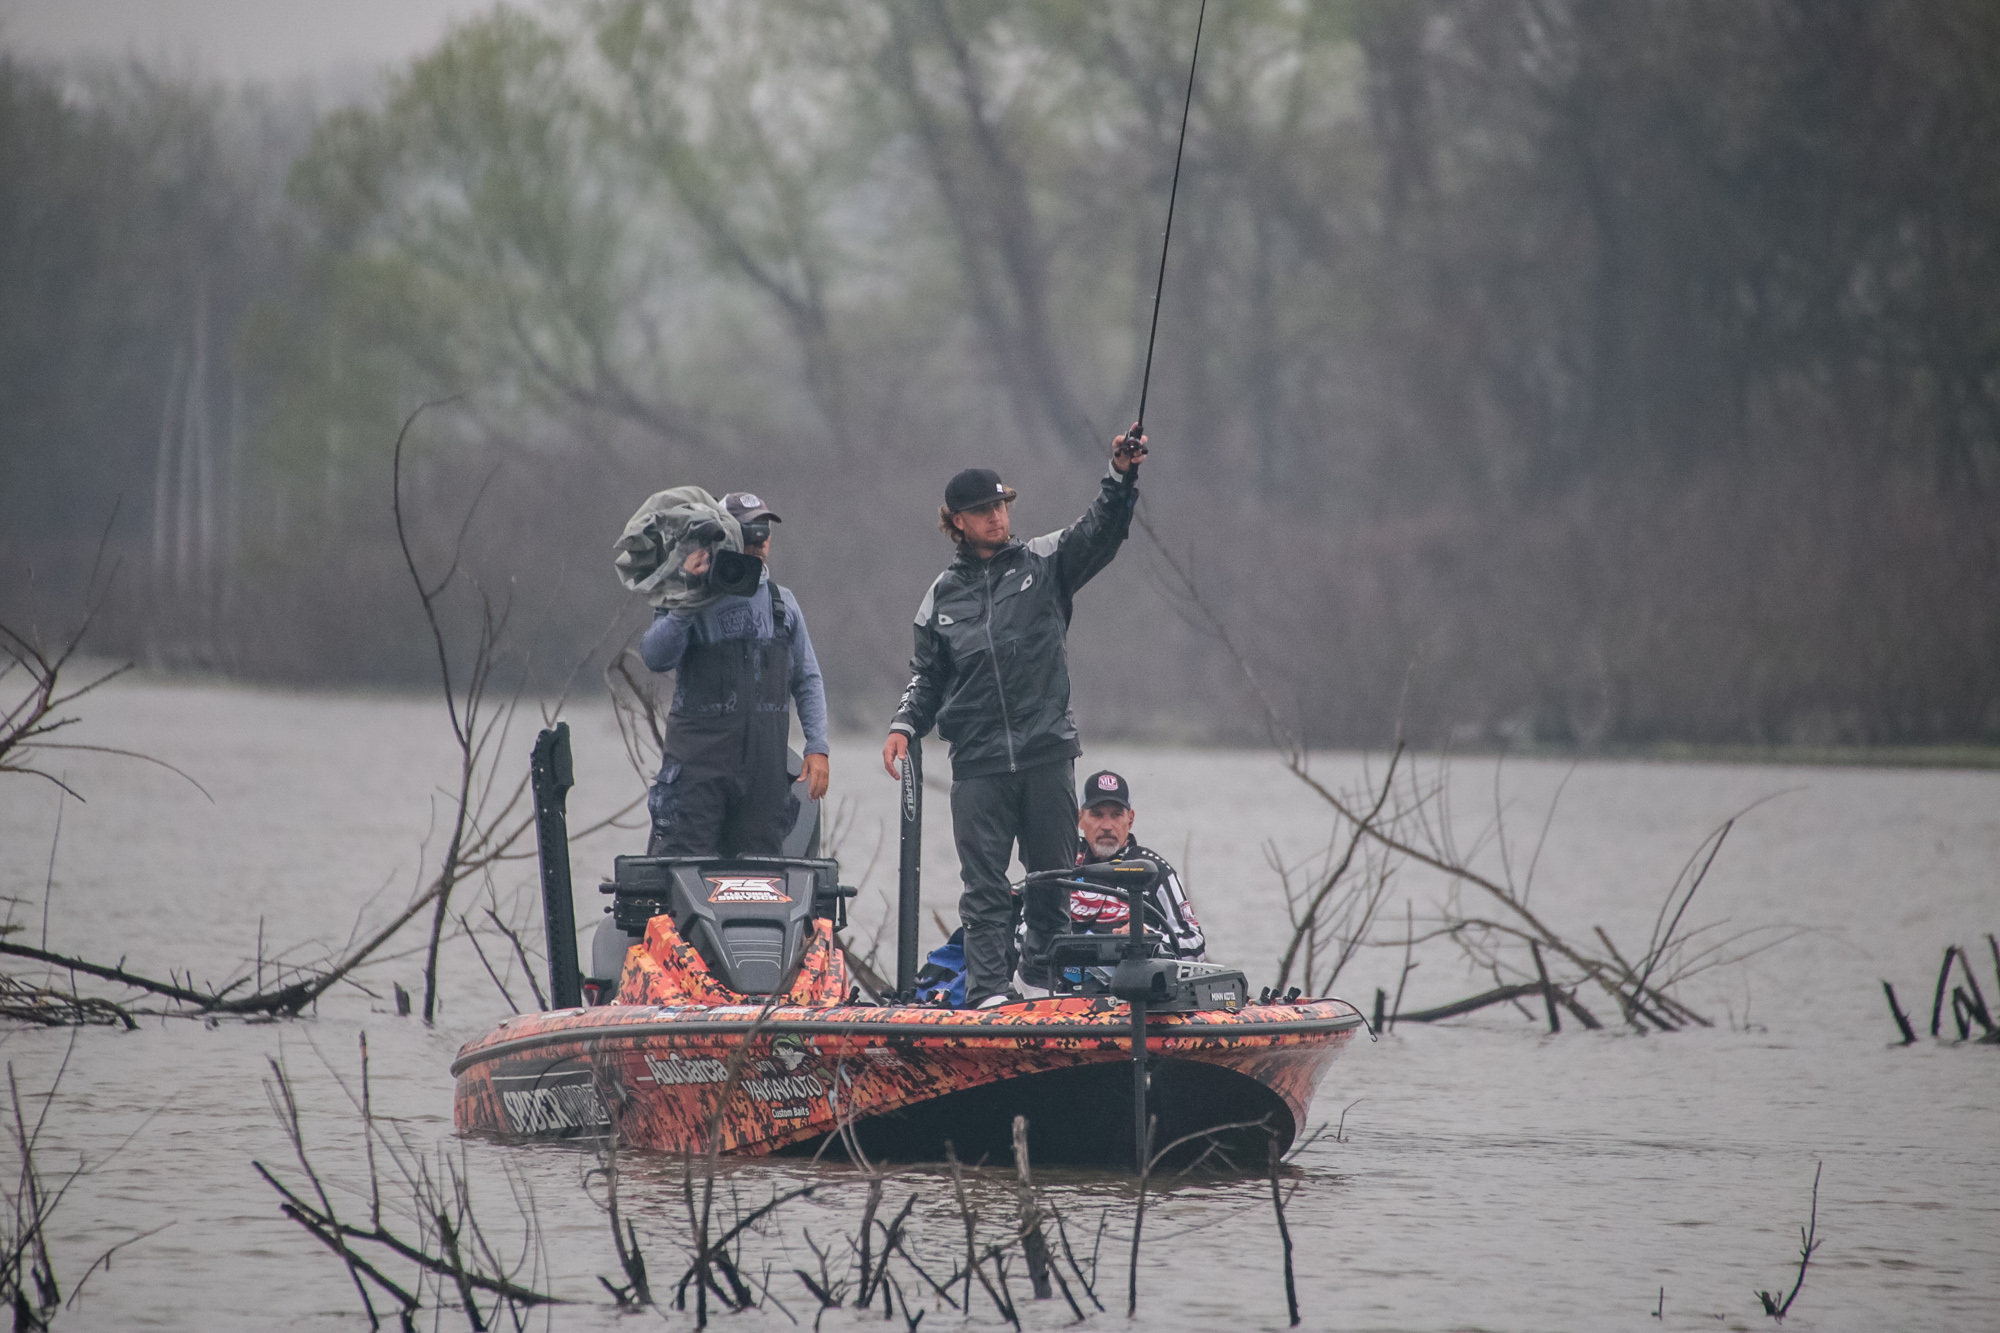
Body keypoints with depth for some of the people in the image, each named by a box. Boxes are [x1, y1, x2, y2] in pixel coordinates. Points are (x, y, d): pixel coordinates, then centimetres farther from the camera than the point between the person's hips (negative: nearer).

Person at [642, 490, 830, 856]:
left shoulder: (783, 603, 16)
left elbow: (808, 682, 17)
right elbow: (656, 657, -13)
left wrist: (817, 747, 5)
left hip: (765, 765, 4)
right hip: (698, 759, -4)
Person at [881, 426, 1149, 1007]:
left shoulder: (1044, 563, 8)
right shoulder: (944, 594, 12)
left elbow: (1101, 531, -6)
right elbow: (927, 674, 17)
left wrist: (1121, 477, -22)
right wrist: (905, 725, 1)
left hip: (1047, 752, 0)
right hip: (978, 763, 1)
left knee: (1054, 874, 6)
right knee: (984, 883, -4)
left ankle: (1046, 976, 18)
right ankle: (989, 990, -5)